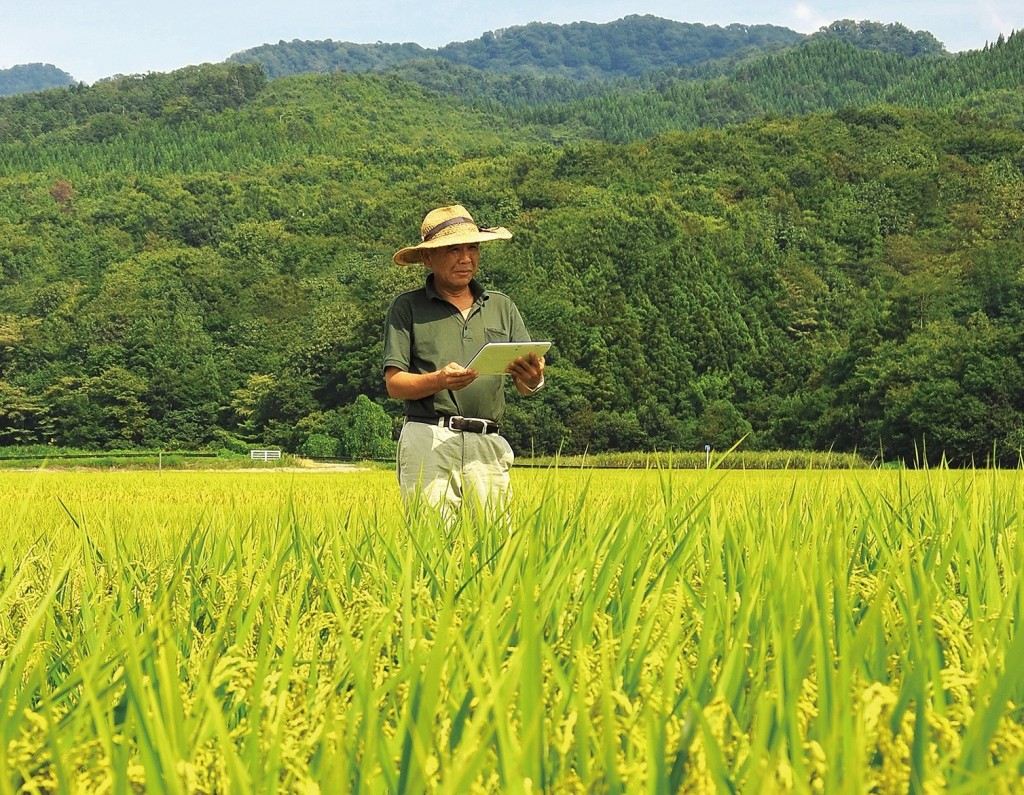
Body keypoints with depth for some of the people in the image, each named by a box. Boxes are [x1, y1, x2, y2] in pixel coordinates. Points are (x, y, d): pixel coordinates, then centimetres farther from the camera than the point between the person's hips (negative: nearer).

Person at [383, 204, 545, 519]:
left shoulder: (502, 306, 18)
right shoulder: (407, 307, 8)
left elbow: (525, 386, 12)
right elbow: (394, 384, 1)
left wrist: (533, 380, -12)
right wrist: (439, 380, -17)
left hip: (487, 444, 3)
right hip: (429, 438, -3)